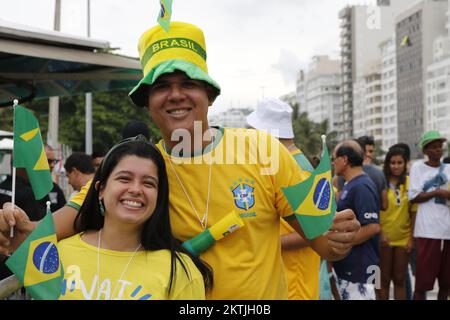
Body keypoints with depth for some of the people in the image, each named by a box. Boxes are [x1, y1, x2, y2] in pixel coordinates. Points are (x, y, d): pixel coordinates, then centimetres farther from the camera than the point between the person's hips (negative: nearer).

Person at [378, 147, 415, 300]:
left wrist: (412, 238, -2)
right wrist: (379, 233, -14)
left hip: (404, 238, 2)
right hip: (383, 238, -1)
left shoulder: (410, 182, -1)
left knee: (400, 280, 11)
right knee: (384, 279, 9)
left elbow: (413, 212, 2)